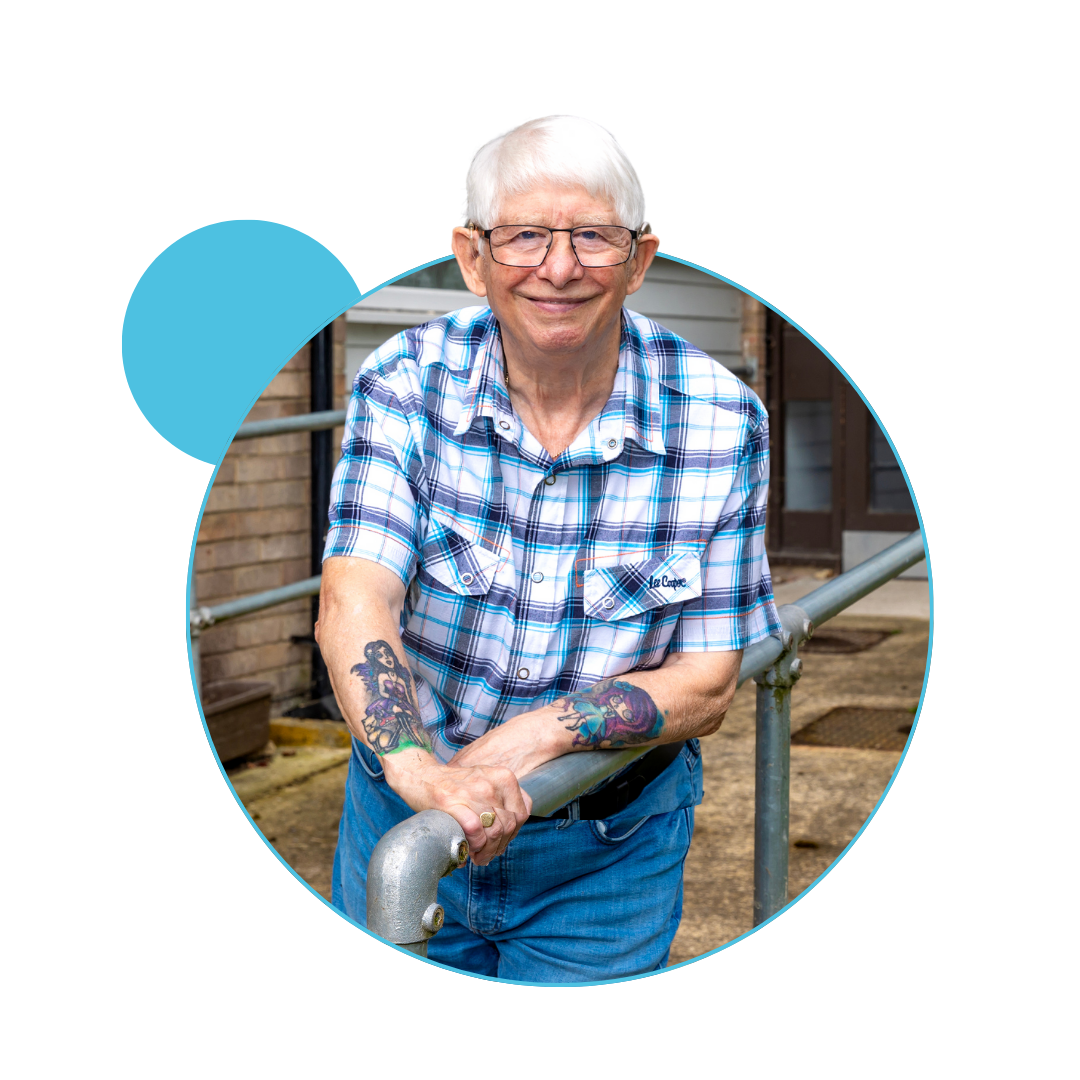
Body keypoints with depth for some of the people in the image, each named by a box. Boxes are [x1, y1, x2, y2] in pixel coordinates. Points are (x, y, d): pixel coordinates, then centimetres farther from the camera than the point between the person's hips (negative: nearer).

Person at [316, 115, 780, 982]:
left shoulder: (720, 418, -14)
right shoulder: (406, 382, -13)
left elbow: (706, 684, -12)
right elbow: (353, 603, -26)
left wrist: (541, 732, -29)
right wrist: (419, 769, -44)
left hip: (609, 856, -1)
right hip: (405, 809, 1)